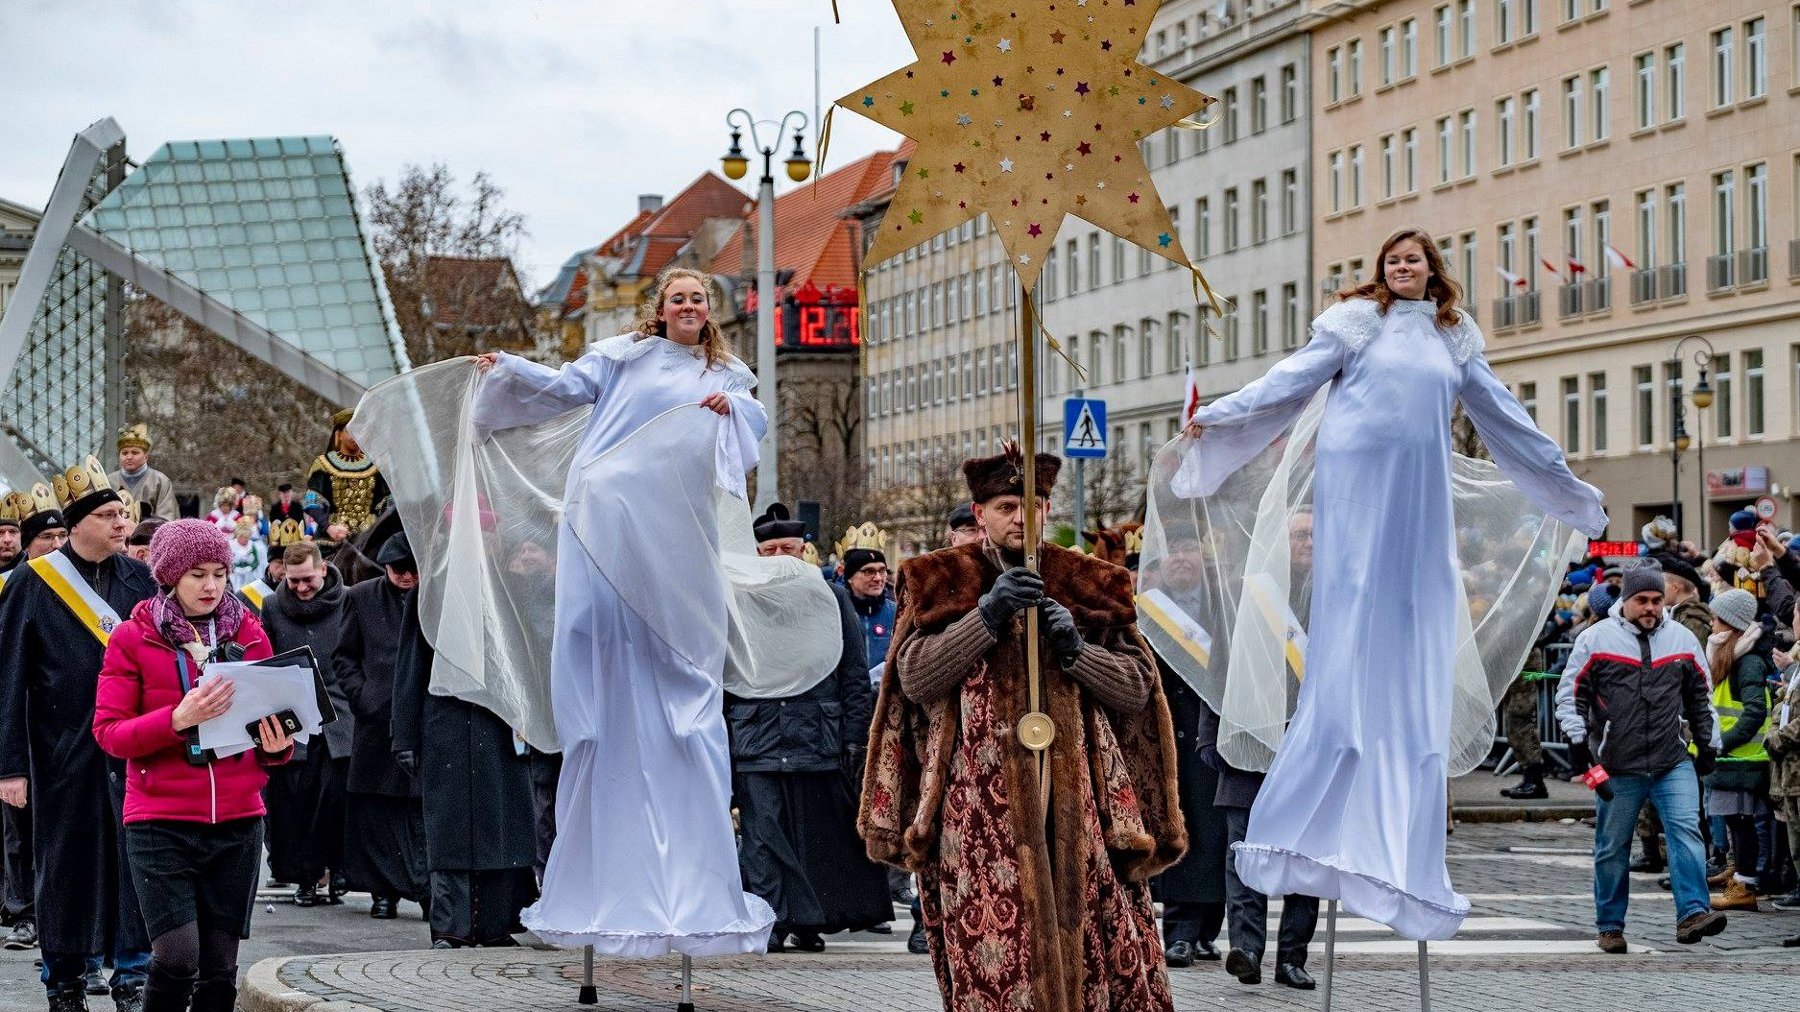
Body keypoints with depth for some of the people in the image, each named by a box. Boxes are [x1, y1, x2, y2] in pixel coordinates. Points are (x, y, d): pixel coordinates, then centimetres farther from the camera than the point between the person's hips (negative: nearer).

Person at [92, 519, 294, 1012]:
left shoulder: (248, 633, 10)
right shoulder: (133, 638, 1)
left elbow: (271, 717, 18)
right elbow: (109, 731, -5)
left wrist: (276, 745, -6)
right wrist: (178, 719, -22)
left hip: (237, 820, 3)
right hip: (160, 822, -3)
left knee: (220, 967, 4)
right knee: (177, 957, -16)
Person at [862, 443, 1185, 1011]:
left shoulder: (1090, 586, 15)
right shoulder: (943, 582, 11)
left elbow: (1137, 687, 10)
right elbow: (914, 677, -2)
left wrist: (1074, 647, -7)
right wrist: (989, 615, -11)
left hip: (1079, 803, 2)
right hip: (980, 809, -2)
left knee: (1099, 956, -7)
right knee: (993, 963, -10)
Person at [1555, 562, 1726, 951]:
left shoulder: (1682, 639, 9)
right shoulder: (1596, 639, -1)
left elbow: (1699, 698, 19)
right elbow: (1571, 693, 2)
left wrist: (1708, 744, 17)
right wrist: (1577, 737, -9)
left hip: (1673, 762, 2)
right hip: (1617, 766, -2)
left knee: (1686, 829, -16)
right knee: (1612, 847, 5)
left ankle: (1692, 914, -22)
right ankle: (1610, 927, 16)